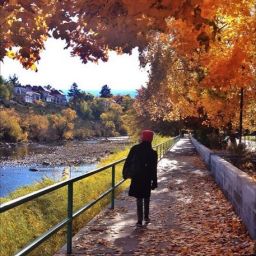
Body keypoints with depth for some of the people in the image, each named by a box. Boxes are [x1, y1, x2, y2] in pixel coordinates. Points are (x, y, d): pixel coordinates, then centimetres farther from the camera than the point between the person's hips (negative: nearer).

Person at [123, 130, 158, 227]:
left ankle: (140, 221, 1)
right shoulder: (153, 153, -7)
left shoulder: (135, 149, -6)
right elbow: (154, 170, -6)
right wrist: (154, 182, 0)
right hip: (147, 179, 0)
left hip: (136, 178, 0)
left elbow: (128, 162, -1)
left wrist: (125, 173, 11)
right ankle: (146, 217, 27)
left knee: (139, 199, 4)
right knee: (146, 198, 20)